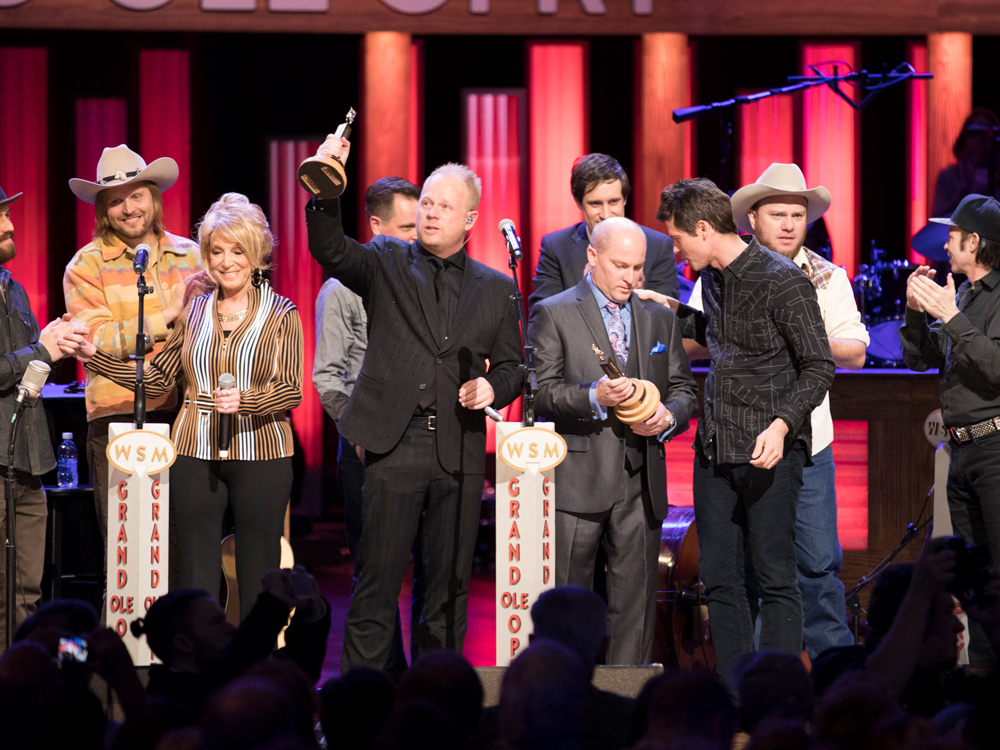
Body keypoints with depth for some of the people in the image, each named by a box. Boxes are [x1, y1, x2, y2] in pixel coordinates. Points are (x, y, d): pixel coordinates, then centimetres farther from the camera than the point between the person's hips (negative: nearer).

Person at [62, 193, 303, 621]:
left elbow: (291, 392, -4)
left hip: (260, 454, -3)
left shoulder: (281, 315, 3)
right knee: (196, 570, 1)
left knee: (258, 572, 0)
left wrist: (245, 400, -22)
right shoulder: (193, 311, 12)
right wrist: (93, 356, 4)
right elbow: (157, 379, 13)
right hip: (196, 453, 3)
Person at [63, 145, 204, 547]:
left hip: (184, 418, 3)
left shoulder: (189, 256, 14)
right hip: (119, 419, -3)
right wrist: (169, 315, -11)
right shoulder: (87, 265, 4)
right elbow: (97, 340, -9)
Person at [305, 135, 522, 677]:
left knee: (448, 587, 6)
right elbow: (330, 250, -10)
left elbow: (511, 367, 19)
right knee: (376, 585, -3)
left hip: (458, 454, 2)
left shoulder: (496, 289, 15)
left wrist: (493, 387, -4)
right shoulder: (386, 264, 8)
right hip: (394, 447, -2)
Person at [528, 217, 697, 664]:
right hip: (577, 482, -4)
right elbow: (541, 391, -7)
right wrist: (594, 397, -23)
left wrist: (668, 416, -6)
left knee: (636, 602, 4)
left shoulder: (660, 319, 16)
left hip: (640, 483, 4)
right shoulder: (553, 315, 1)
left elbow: (683, 389, 17)